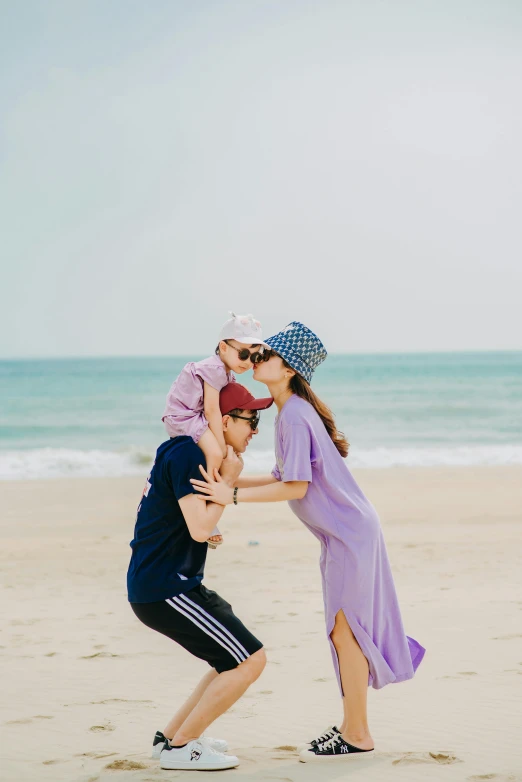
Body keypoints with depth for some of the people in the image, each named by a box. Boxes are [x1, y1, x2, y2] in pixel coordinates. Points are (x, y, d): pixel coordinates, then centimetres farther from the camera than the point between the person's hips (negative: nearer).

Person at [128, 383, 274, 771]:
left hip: (172, 584, 10)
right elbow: (200, 528, -23)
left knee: (240, 657, 18)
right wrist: (228, 477, -11)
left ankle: (171, 735, 20)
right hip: (164, 589, -10)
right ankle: (179, 747, -3)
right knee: (250, 660, -11)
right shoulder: (186, 454, -16)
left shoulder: (190, 452, 15)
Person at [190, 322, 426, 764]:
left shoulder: (295, 416, -20)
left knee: (346, 630, -3)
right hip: (345, 533, 10)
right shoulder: (290, 412, 10)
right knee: (347, 629, 15)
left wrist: (233, 496, -22)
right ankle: (353, 726, 24)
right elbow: (283, 478, 13)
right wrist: (229, 483, 9)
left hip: (350, 533, -10)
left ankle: (357, 736, 6)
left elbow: (295, 487, -23)